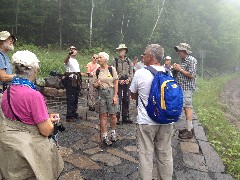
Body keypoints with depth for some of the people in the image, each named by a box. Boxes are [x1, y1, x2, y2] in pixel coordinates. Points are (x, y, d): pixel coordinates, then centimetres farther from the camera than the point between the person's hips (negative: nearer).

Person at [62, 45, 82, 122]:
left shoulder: (76, 60, 19)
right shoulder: (69, 59, -7)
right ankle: (69, 116, -2)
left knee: (75, 99, 14)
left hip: (77, 81, 9)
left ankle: (74, 114, 24)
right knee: (70, 99, -7)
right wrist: (69, 54, -51)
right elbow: (65, 61, -34)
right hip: (70, 80, -8)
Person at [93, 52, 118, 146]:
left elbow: (116, 83, 0)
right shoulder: (97, 71, 4)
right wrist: (97, 84, -14)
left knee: (113, 115, 4)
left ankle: (113, 132, 28)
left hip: (111, 92, -1)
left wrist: (115, 96, -6)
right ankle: (105, 136, 15)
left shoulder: (112, 69, -1)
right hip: (101, 94, 1)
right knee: (103, 116, 4)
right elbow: (94, 84, 10)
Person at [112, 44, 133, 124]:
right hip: (118, 83, -3)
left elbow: (131, 72, 9)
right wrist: (119, 80, -15)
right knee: (118, 100, -2)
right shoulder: (115, 60, 0)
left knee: (126, 100, 9)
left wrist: (129, 79, -8)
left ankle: (125, 117, 19)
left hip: (126, 82, 3)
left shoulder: (128, 60, 9)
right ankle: (117, 118, 7)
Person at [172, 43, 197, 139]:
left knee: (188, 108, -8)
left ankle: (189, 131, -3)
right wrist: (175, 69, 5)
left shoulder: (191, 60, -10)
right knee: (185, 108, 13)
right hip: (181, 87, 9)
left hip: (187, 88, -9)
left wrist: (180, 69, -12)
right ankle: (189, 127, 23)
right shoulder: (183, 61, 17)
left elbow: (191, 75, -18)